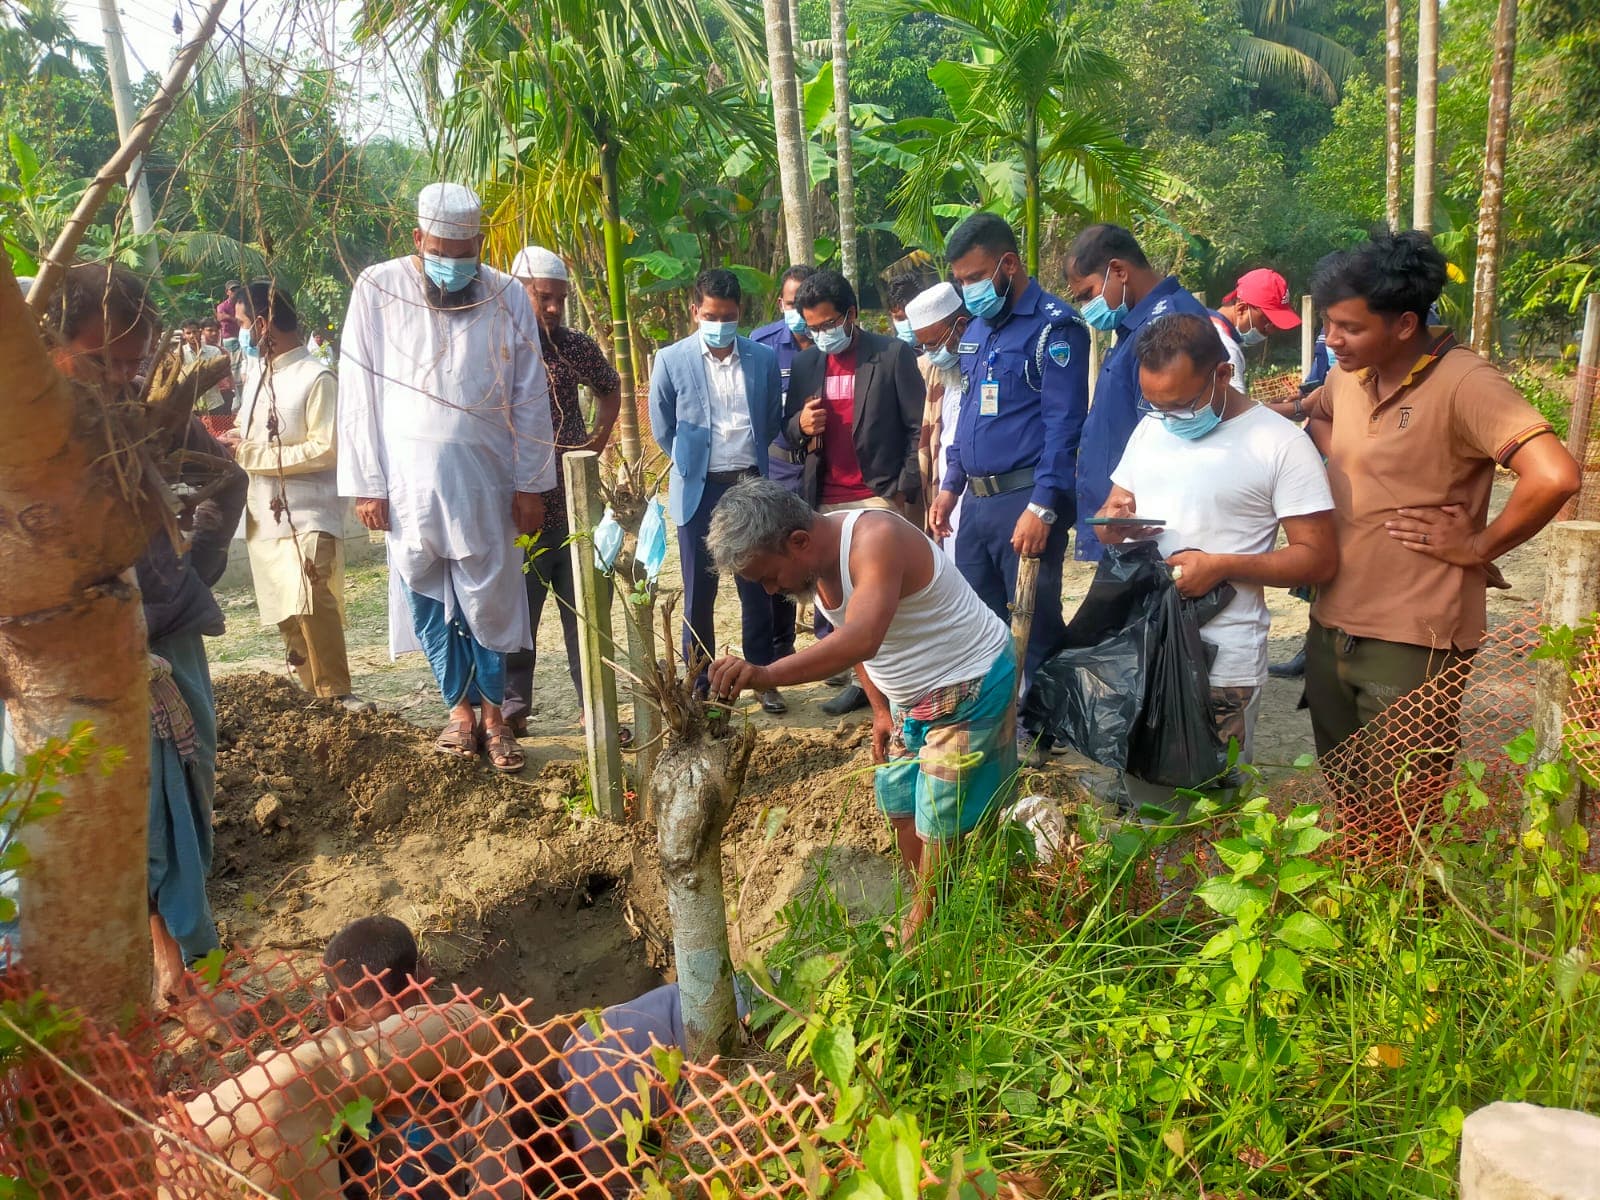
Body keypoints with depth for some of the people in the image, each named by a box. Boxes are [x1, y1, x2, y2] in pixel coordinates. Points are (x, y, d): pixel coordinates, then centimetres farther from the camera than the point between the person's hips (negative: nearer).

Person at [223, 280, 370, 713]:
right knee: (286, 611, 9)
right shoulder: (260, 378, 15)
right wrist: (234, 443, 2)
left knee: (311, 601, -20)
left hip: (308, 517, -8)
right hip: (265, 516, 8)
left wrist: (252, 454, -14)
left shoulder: (316, 378, -11)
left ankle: (336, 691, -11)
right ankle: (314, 690, 17)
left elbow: (326, 450, -17)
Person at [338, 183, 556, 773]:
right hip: (409, 479, 0)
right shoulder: (377, 288, -1)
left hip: (485, 476, 0)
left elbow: (530, 398, 3)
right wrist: (366, 483, -4)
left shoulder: (507, 296, 1)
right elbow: (358, 390, 0)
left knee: (491, 601, 3)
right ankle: (459, 708, 21)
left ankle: (493, 712, 16)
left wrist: (531, 484, 0)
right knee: (427, 603, 7)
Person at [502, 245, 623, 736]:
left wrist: (599, 438, 10)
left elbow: (610, 387, 24)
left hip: (575, 503, 3)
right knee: (516, 612, 6)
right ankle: (513, 706, 18)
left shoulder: (576, 345, 5)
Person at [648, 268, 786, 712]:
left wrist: (748, 459, 12)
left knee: (757, 589, 9)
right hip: (699, 491, -1)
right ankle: (700, 686, 17)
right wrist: (693, 461, 10)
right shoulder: (672, 360, -4)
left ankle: (763, 679, 21)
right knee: (699, 594, 6)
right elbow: (662, 428, 6)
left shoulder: (764, 359, 1)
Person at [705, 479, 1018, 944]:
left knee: (941, 827, -1)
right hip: (911, 700, 9)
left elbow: (861, 639, -49)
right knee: (900, 807, 14)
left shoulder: (876, 539, -33)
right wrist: (881, 709, 8)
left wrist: (766, 674, -58)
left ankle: (920, 935, 17)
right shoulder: (814, 564, -5)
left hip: (970, 691, -9)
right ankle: (924, 913, 31)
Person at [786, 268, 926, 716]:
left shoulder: (894, 354, -2)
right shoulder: (806, 364, 13)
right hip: (825, 502, 5)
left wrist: (904, 490, -10)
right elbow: (790, 428, 18)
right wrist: (800, 424, -6)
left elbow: (919, 428, -4)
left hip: (878, 497, -5)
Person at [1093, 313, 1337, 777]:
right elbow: (1111, 511, 19)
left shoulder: (1281, 443, -7)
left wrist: (1222, 566, -20)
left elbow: (1319, 558, -8)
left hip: (1224, 662, -5)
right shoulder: (1150, 428, 11)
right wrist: (1113, 524, -5)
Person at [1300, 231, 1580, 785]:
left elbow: (1554, 477, -30)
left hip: (1411, 642, -7)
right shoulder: (1350, 373, 5)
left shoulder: (1463, 383, -17)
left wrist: (1478, 545, -15)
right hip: (1331, 625, 7)